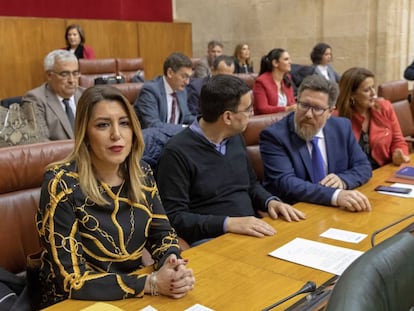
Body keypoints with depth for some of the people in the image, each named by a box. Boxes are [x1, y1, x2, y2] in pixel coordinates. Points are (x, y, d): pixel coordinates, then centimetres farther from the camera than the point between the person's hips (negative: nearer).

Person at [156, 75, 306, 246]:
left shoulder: (236, 138, 10)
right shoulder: (177, 152, -13)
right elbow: (174, 217, -15)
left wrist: (270, 201, 3)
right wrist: (228, 223, -24)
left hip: (252, 232, 7)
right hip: (210, 239, -6)